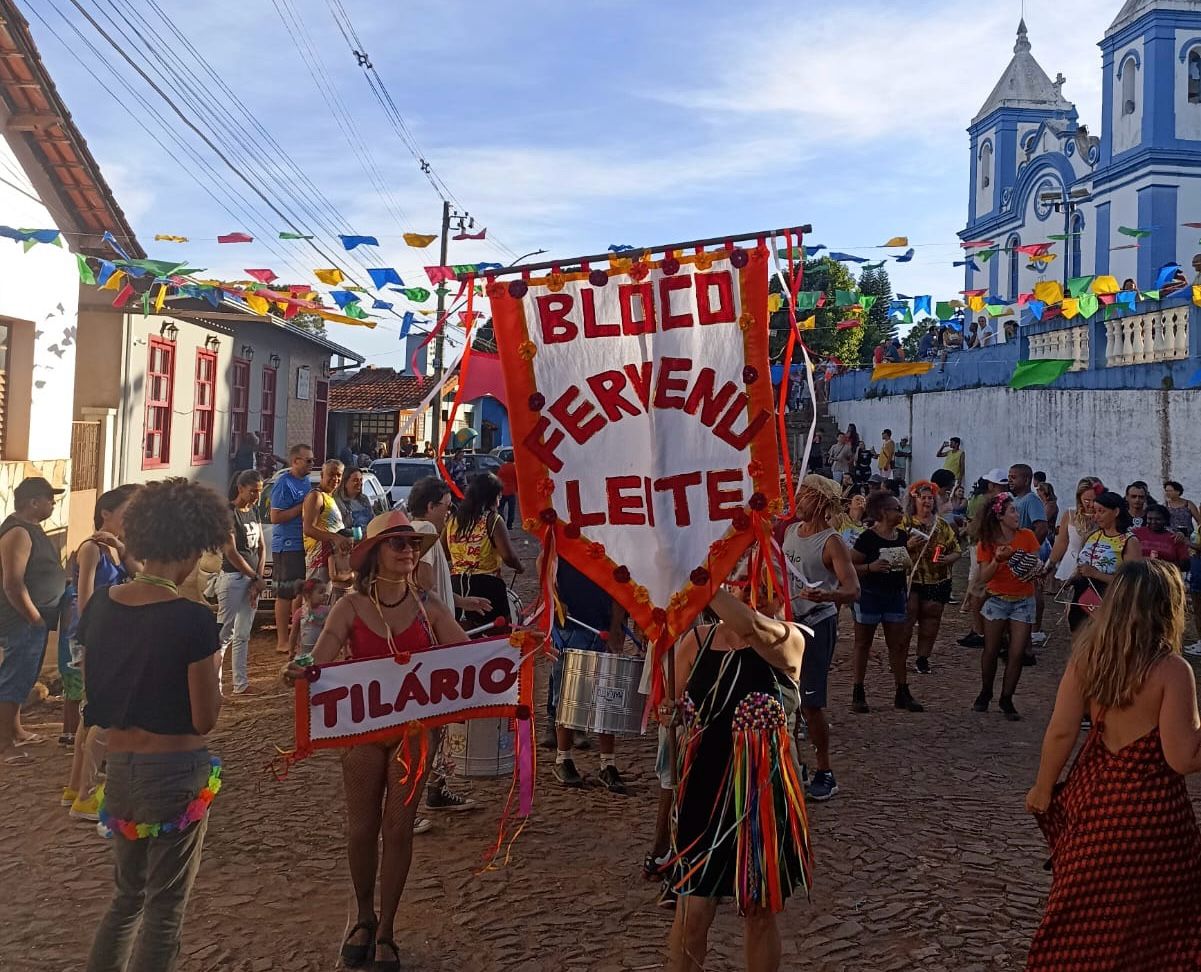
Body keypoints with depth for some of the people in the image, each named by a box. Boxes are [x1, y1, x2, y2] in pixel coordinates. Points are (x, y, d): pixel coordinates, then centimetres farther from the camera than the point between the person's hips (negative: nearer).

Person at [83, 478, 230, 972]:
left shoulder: (99, 605, -2)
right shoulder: (192, 620, -21)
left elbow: (91, 698, 8)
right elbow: (204, 719, -16)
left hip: (118, 765, 6)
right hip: (173, 770, -6)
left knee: (128, 893, 26)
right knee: (164, 905, 12)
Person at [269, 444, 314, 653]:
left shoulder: (306, 482, 15)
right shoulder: (284, 484, -12)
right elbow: (275, 517, -18)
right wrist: (302, 506, -19)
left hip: (305, 545, 9)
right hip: (287, 546, -9)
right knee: (285, 594, -4)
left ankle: (295, 636, 22)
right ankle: (282, 641, 1)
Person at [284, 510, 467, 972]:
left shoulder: (428, 607, -2)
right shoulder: (351, 606, -6)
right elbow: (321, 657, -19)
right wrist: (303, 670, -42)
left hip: (412, 730, 1)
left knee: (399, 829, 7)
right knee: (362, 828, 10)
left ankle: (385, 931, 24)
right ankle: (364, 919, 34)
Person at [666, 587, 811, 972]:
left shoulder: (787, 642, -12)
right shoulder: (695, 643, -2)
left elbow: (750, 626, -36)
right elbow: (678, 718, 10)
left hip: (764, 799, -2)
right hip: (704, 795, 2)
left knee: (760, 913, 15)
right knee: (692, 914, 7)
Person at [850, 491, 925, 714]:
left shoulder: (902, 536, 6)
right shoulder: (868, 538, -13)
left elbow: (910, 569, 15)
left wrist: (910, 549, -3)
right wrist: (870, 567, -28)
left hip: (896, 595, 6)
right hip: (869, 595, -5)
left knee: (898, 645, 8)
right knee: (863, 644, 5)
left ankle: (902, 693, 16)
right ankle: (858, 693, 11)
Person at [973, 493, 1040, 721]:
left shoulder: (1027, 536, -5)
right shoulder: (986, 542, -6)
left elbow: (1037, 564, -1)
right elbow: (984, 577, -11)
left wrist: (1035, 567, -24)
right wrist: (997, 560, -27)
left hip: (1023, 601, 0)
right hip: (997, 599, 0)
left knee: (1018, 653, -3)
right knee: (991, 651, 5)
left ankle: (1006, 699, 11)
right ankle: (985, 693, 26)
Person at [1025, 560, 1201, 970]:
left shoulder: (1087, 655, -5)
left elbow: (1061, 732, -3)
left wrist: (1043, 788, 8)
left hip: (1094, 790, 4)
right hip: (1150, 803, -4)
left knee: (1085, 905, 22)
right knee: (1139, 914, 15)